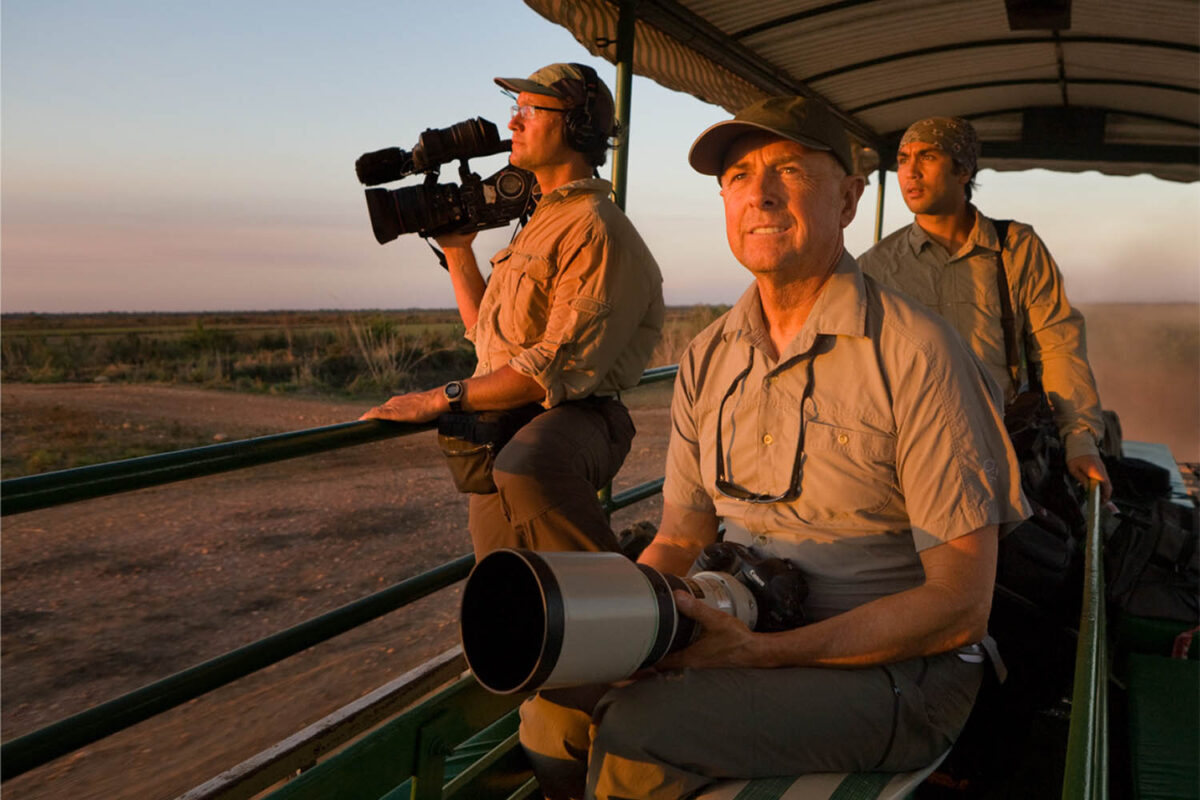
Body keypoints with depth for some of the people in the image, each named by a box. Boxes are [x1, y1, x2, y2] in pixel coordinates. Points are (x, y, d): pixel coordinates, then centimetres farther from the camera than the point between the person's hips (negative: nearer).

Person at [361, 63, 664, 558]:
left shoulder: (598, 232, -13)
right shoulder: (541, 221, 19)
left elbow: (560, 369, -23)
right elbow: (488, 334, 25)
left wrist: (442, 399, -20)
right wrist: (458, 250, 18)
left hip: (571, 418, -9)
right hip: (499, 427, 9)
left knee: (525, 469, -42)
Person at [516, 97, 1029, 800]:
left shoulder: (915, 353, -15)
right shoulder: (708, 358, 6)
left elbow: (959, 604, -16)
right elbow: (681, 539, 11)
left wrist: (767, 651, -24)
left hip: (895, 670, -5)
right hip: (748, 644, 6)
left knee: (637, 734, -24)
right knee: (556, 714, -12)